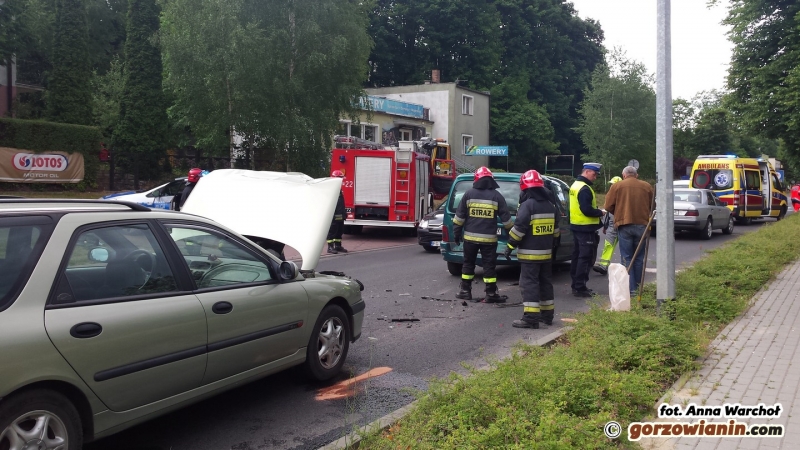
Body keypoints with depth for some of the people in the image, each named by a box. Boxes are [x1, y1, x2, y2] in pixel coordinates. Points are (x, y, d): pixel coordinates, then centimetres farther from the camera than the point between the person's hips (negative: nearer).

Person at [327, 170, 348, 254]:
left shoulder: (339, 190, 17)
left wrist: (343, 214, 22)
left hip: (340, 216, 10)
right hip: (334, 217, -10)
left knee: (339, 231, 14)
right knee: (332, 232, -4)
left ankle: (338, 246, 23)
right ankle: (330, 247, -1)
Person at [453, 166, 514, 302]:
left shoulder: (469, 194, 0)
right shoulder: (497, 196, 0)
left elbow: (459, 216, 1)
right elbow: (506, 218, 3)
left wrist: (456, 234, 8)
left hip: (470, 237, 1)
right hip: (489, 238, -1)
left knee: (468, 264, 12)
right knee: (489, 266, 3)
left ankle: (465, 291, 16)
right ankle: (491, 294, 3)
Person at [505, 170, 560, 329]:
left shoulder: (528, 204, -14)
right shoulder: (550, 204, 11)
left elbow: (519, 228, -19)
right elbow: (555, 229, 18)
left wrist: (510, 246, -13)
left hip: (530, 253, -8)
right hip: (547, 252, 8)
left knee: (529, 283, -7)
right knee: (545, 282, 16)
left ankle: (531, 317, -11)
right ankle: (547, 314, 23)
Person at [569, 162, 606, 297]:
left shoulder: (575, 185, 15)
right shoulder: (585, 189, -18)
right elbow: (587, 210, -25)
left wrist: (596, 211, 12)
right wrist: (600, 213, -9)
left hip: (576, 226, 11)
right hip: (586, 229, -11)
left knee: (577, 256, 15)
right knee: (586, 258, -7)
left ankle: (576, 285, 22)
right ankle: (580, 288, -6)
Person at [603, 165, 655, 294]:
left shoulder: (617, 186, 0)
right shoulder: (647, 186, 6)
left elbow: (608, 206, -2)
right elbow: (653, 206, 9)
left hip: (624, 225, -2)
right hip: (642, 225, 2)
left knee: (627, 258, 2)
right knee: (639, 257, 13)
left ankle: (630, 288, -3)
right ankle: (638, 285, 19)